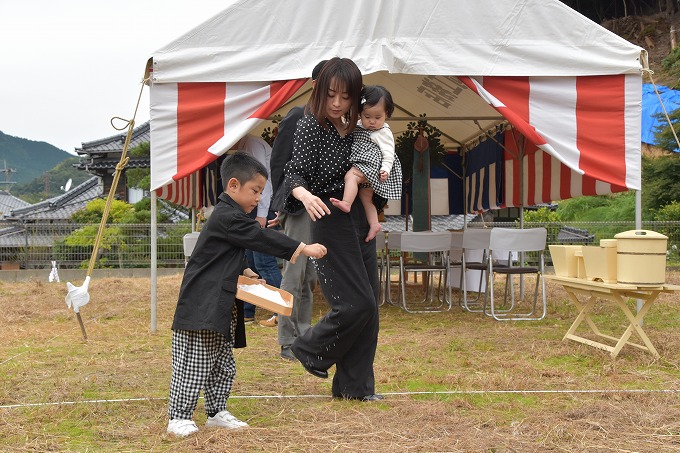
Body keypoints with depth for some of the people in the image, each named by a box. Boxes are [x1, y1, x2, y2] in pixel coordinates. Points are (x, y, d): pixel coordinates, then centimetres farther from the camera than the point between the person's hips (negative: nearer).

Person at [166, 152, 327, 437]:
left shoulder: (229, 215, 16)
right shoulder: (227, 217, -17)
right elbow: (263, 239, -21)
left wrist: (243, 271, 10)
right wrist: (303, 249, -20)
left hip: (222, 308, 11)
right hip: (202, 306, -11)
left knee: (223, 365, 15)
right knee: (194, 365, -6)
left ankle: (217, 412, 24)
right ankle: (179, 417, -1)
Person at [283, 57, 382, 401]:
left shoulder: (354, 128, 10)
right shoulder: (310, 127, -10)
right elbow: (295, 173, -20)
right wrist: (305, 195, -40)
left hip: (360, 219, 7)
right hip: (330, 220, -7)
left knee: (368, 306, 6)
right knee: (356, 303, -12)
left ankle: (355, 385, 14)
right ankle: (309, 350, 13)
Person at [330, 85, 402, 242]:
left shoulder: (384, 132, -8)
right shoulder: (359, 126, 12)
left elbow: (388, 152, -13)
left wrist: (385, 169, -24)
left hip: (371, 163, -10)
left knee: (351, 176, -30)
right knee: (365, 195, 13)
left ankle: (346, 203, -43)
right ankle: (374, 223, 16)